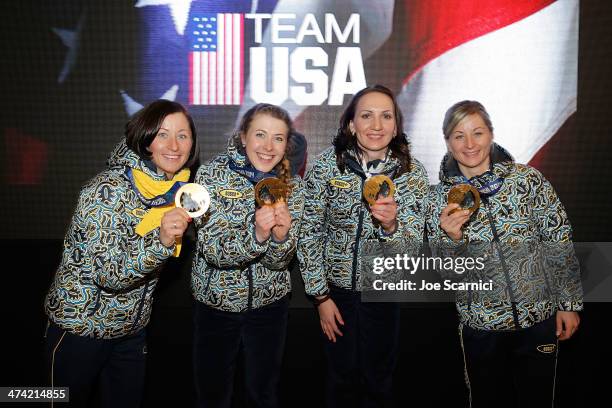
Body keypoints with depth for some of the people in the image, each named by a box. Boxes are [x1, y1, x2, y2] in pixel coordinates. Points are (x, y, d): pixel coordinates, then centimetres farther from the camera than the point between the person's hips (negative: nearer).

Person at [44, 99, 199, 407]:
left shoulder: (177, 189, -4)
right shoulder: (108, 190, -24)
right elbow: (109, 274, -30)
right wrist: (160, 240, -43)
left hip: (131, 330, 6)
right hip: (80, 327, -6)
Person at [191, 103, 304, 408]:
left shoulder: (292, 187, -7)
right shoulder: (212, 174, -14)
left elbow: (279, 260, -10)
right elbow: (214, 251, -21)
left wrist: (280, 235, -32)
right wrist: (256, 234, -39)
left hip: (269, 303, 2)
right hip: (216, 302, -1)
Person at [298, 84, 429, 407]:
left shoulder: (413, 173, -11)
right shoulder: (327, 164, -14)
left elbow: (413, 246, -13)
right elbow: (309, 234, -8)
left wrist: (391, 224, -35)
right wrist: (321, 295, -7)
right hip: (336, 287, 0)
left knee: (379, 380, 19)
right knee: (342, 378, 17)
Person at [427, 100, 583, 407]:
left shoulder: (528, 179, -7)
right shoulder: (440, 198, -5)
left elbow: (560, 245, -1)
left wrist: (569, 303, 0)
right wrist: (450, 238, -23)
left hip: (540, 318, 0)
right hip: (480, 325, 1)